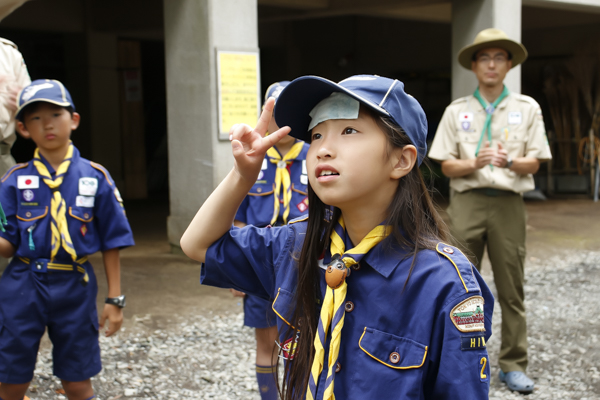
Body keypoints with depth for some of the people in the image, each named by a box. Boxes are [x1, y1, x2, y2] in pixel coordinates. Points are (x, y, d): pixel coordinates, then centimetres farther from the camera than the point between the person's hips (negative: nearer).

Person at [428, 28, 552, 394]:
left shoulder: (527, 108, 9)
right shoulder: (457, 111, 10)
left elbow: (533, 163, 4)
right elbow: (447, 166, 5)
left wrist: (509, 162, -17)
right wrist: (474, 163, -14)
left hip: (508, 203, 0)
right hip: (467, 201, 0)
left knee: (511, 288, 2)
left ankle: (514, 365, 11)